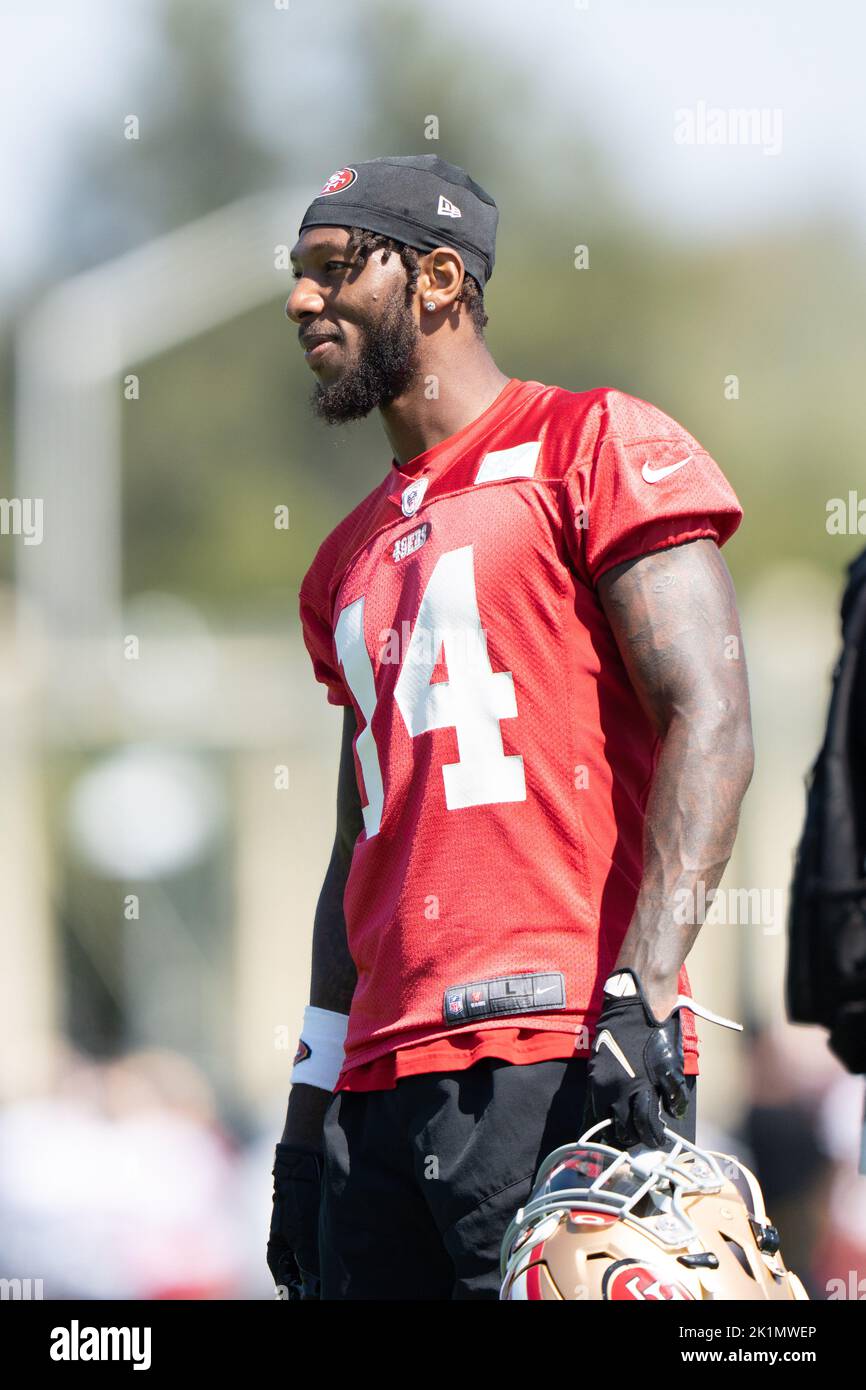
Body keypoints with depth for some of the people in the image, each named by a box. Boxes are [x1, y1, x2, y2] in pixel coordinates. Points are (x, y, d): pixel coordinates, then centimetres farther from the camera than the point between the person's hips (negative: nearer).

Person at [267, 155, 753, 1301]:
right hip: (385, 1073, 7)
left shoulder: (594, 450, -1)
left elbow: (708, 722, -10)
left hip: (560, 1060, -7)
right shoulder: (352, 561, 23)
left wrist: (642, 994, -20)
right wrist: (310, 1111, 19)